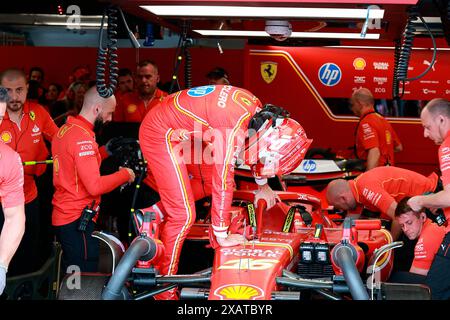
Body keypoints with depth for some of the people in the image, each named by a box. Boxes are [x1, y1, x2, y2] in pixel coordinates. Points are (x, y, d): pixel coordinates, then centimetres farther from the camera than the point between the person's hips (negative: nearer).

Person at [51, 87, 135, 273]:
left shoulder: (65, 130, 10)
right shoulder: (83, 137, -19)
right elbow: (95, 186, -24)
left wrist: (105, 151, 11)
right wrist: (125, 174, -12)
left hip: (62, 216, 10)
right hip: (77, 221, -10)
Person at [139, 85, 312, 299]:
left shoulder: (256, 110, -4)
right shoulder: (233, 130, -30)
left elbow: (257, 146, 17)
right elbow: (223, 184, -25)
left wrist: (263, 185, 29)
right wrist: (222, 236, -16)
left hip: (180, 130, 9)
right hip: (160, 135, -9)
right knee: (183, 214, -10)